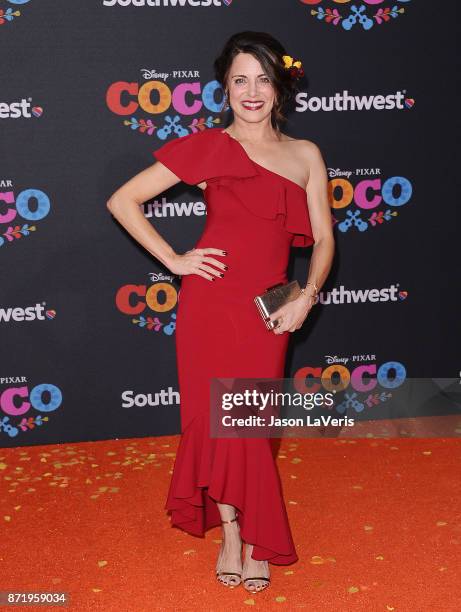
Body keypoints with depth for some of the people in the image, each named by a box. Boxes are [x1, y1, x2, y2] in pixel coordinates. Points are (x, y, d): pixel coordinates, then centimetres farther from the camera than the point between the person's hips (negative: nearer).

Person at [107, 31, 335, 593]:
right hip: (210, 302, -2)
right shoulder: (207, 147, 0)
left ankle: (248, 536, 25)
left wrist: (307, 295, -5)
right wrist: (173, 260, -4)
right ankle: (235, 534, 23)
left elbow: (323, 238, 11)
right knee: (218, 419, 4)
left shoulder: (305, 155, 9)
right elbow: (122, 200, 1)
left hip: (268, 312, 2)